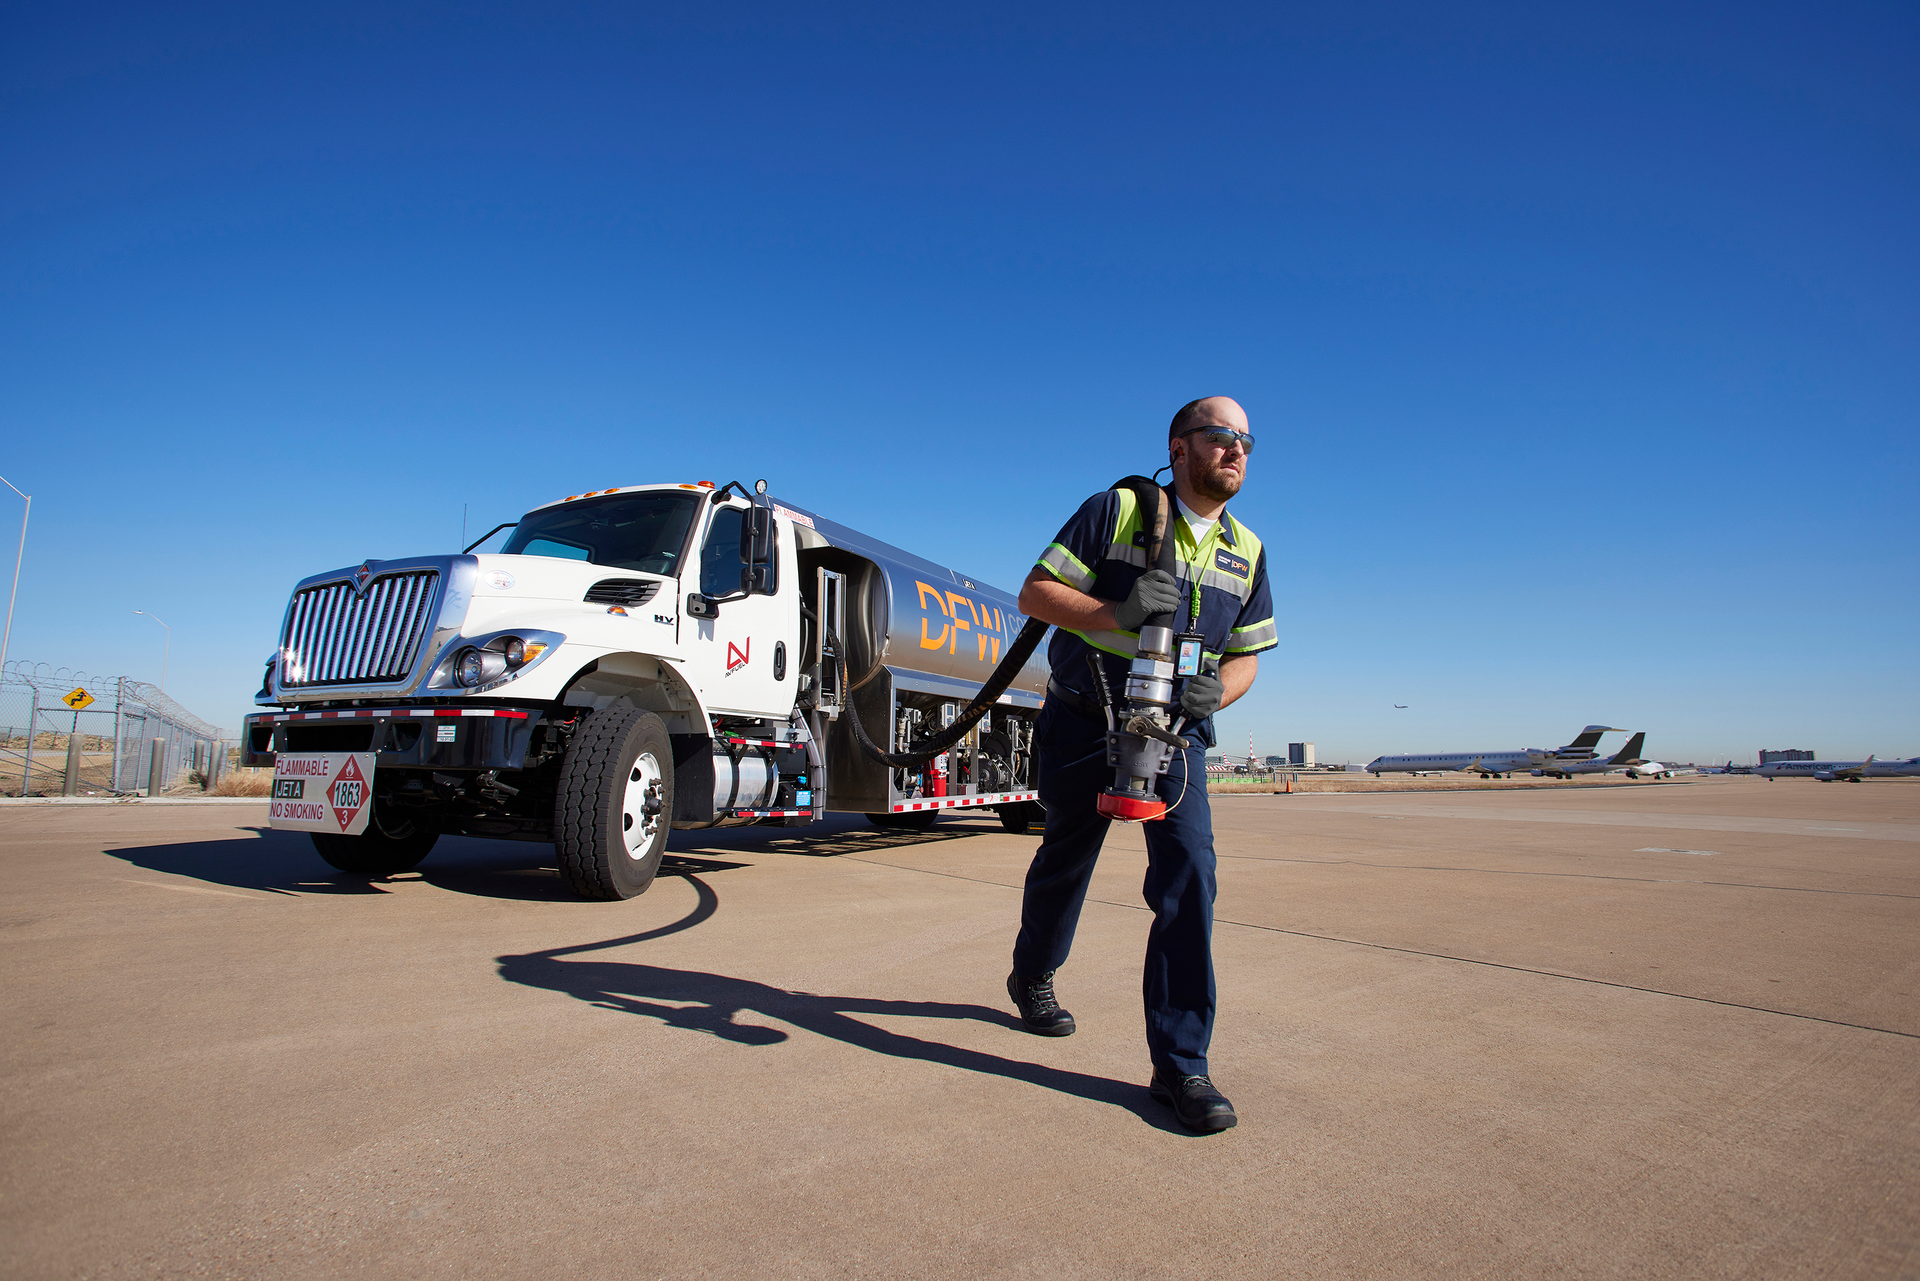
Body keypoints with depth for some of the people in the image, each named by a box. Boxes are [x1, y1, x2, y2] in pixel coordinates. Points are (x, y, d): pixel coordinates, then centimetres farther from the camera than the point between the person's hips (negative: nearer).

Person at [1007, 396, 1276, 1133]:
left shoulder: (1247, 553, 5)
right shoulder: (1118, 511, -9)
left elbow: (1246, 655, 10)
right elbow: (1035, 593, -13)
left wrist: (1216, 690, -13)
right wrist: (1117, 613, -29)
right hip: (1083, 721, -2)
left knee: (1189, 868, -14)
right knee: (1065, 862, 13)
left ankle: (1180, 1064, -4)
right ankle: (1031, 978, 43)